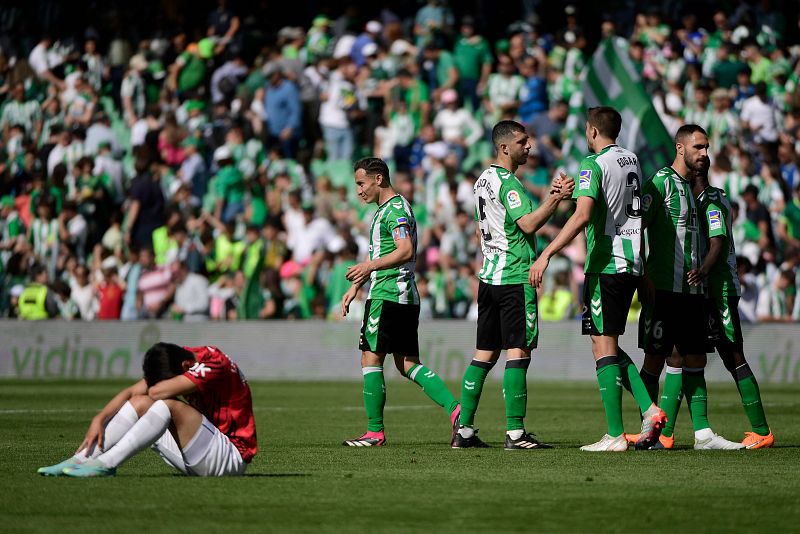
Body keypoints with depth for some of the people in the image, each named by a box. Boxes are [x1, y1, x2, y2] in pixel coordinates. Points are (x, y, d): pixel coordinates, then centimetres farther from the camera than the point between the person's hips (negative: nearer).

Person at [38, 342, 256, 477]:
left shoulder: (214, 363, -21)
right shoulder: (176, 362, 4)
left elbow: (157, 391, -28)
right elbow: (132, 392, 0)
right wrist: (99, 419, -14)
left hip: (232, 458, -8)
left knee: (168, 405, -28)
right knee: (140, 403, -2)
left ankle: (106, 464, -30)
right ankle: (80, 460, -13)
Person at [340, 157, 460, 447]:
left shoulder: (396, 209, -11)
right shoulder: (384, 210, 21)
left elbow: (406, 251, -24)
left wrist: (370, 266, -32)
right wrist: (355, 286, 28)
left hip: (388, 296, -10)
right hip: (406, 297, 10)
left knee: (371, 359, -4)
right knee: (407, 364, 7)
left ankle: (375, 431, -1)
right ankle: (455, 409, -4)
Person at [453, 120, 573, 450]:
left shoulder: (484, 180, 17)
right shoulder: (507, 183, -13)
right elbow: (528, 225, -21)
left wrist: (550, 198, 15)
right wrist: (557, 199, -21)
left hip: (490, 275, 9)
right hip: (515, 277, -9)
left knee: (485, 354, 10)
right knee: (518, 352, -9)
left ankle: (464, 430, 9)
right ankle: (515, 433, -11)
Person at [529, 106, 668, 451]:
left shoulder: (593, 165, -11)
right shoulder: (632, 160, 14)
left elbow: (582, 216, -24)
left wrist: (546, 254, -25)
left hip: (605, 265, -8)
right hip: (632, 264, 8)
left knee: (603, 346, -5)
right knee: (610, 346, 17)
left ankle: (615, 436, -7)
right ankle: (649, 409, 3)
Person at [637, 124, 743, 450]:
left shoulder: (690, 187, 19)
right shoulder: (661, 182, -7)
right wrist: (644, 277, -18)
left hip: (692, 288, 9)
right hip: (664, 287, -9)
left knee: (693, 359, 6)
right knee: (656, 357, -5)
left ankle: (703, 433, 6)